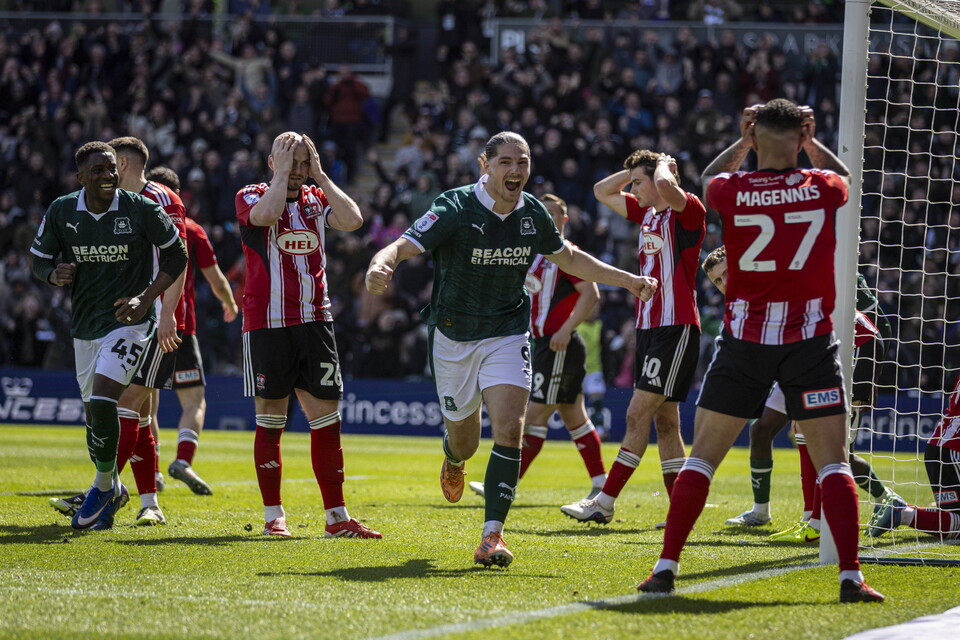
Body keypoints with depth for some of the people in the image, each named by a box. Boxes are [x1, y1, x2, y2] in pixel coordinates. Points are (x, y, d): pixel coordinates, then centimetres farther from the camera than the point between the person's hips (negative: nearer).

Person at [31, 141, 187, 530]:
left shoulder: (142, 211, -11)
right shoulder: (61, 212, -3)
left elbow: (176, 254, -1)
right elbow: (39, 259, 8)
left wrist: (146, 298, -13)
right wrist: (55, 274, -17)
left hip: (129, 322, -5)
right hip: (85, 325, 5)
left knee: (102, 403, -21)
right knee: (93, 412, 11)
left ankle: (104, 486, -2)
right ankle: (111, 492, 31)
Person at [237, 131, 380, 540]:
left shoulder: (316, 198, 12)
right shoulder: (251, 197, 0)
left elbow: (352, 220, -6)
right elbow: (268, 214, -24)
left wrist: (320, 175, -4)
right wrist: (281, 172, -12)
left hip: (314, 322, 4)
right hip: (267, 323, -4)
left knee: (326, 417, 1)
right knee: (270, 420, 1)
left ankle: (337, 517, 3)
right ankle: (273, 516, 9)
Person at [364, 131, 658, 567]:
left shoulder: (533, 213, -3)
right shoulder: (455, 208, -17)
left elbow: (569, 258, 16)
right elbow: (403, 246, -27)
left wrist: (628, 280, 13)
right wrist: (380, 265, -51)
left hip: (507, 335, 2)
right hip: (453, 336, -2)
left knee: (509, 428, -19)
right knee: (464, 439, 12)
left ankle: (492, 535, -18)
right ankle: (453, 461, 52)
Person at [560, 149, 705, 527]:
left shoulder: (688, 211, -10)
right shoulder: (645, 212, 14)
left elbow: (665, 186, -32)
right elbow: (602, 191, 27)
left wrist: (662, 165, -11)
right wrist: (635, 169, 14)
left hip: (676, 329, -9)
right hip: (648, 327, 9)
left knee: (638, 416, -10)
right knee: (664, 421, 7)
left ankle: (605, 503, -11)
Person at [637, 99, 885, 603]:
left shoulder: (731, 190, -5)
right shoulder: (822, 187, -5)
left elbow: (708, 179, 21)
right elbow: (845, 178, 22)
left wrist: (742, 143, 22)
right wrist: (812, 142, 23)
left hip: (744, 339, 1)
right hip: (810, 338, 0)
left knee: (702, 457, 9)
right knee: (833, 463, 3)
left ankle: (666, 567, 5)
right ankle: (850, 575, -7)